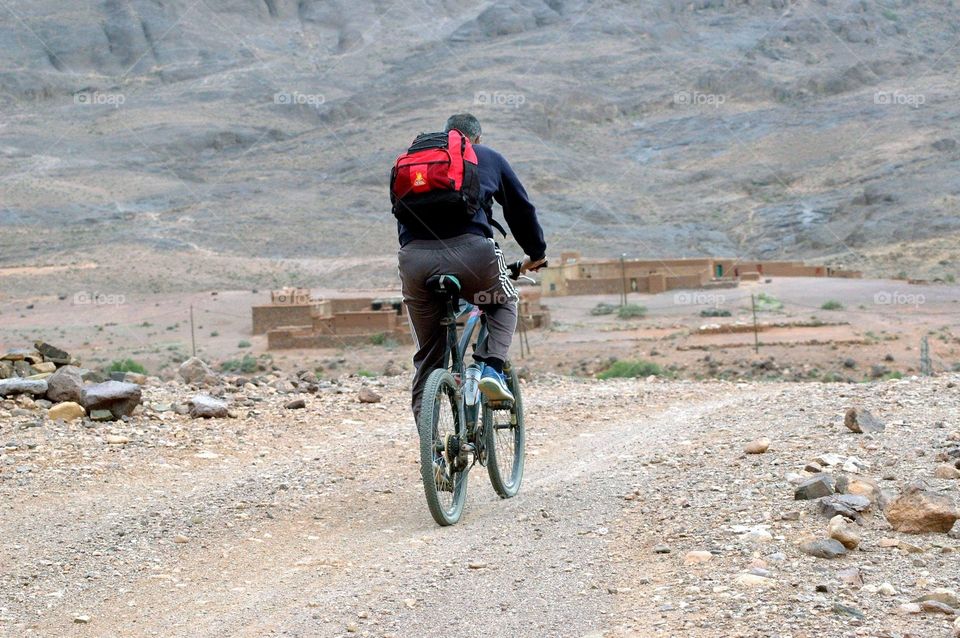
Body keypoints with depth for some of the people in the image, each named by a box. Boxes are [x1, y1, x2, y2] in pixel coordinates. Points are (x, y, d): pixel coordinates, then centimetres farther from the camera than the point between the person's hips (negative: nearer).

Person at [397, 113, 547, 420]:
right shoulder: (489, 158, 23)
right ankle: (491, 368, 6)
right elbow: (521, 208, 29)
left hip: (413, 259, 2)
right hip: (470, 251, -2)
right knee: (504, 302, 30)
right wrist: (536, 253, 42)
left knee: (427, 357, 14)